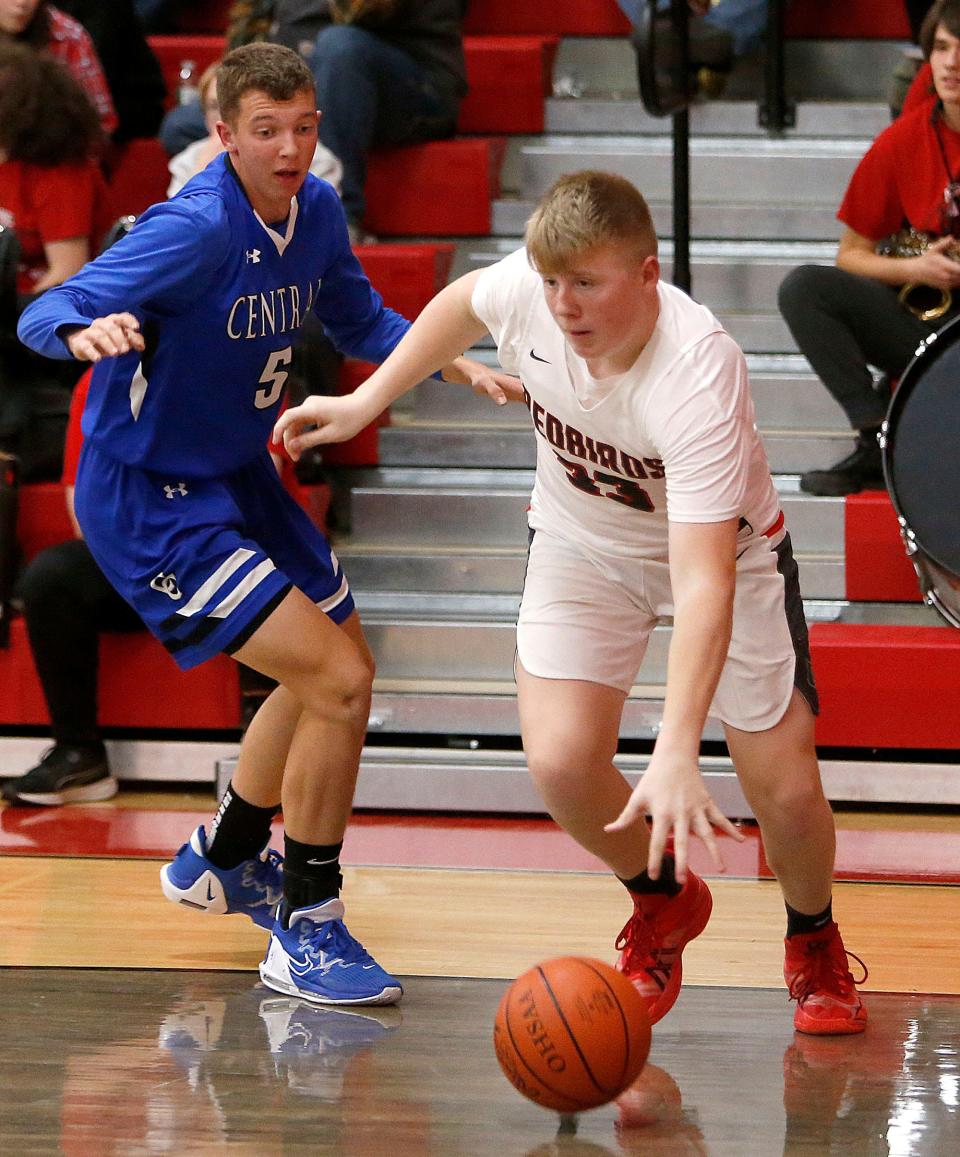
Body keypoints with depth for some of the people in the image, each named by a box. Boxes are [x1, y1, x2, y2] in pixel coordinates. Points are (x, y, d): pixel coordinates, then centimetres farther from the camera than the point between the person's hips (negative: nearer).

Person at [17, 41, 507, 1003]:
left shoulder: (315, 211, -2)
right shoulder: (196, 229, -25)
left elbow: (358, 320, 18)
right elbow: (45, 316, -32)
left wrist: (449, 362, 3)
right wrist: (86, 331, -54)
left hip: (238, 478, 9)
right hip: (149, 501, -9)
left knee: (337, 665, 24)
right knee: (338, 681, -18)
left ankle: (220, 860, 46)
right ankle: (305, 935, -6)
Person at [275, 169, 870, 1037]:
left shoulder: (698, 376, -41)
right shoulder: (524, 290, -27)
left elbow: (703, 581, -48)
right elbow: (463, 304, 3)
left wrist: (676, 754, -57)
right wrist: (365, 402, 3)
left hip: (725, 549, -3)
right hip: (582, 543, 4)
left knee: (786, 791, -9)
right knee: (561, 762, -16)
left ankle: (814, 943, 27)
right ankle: (665, 906, 18)